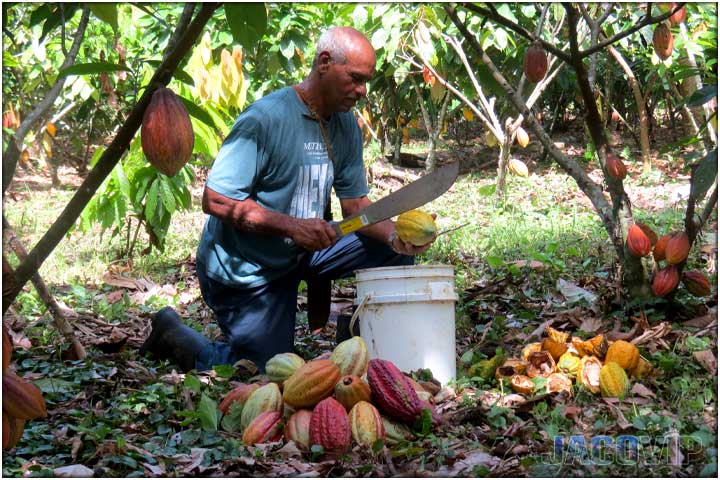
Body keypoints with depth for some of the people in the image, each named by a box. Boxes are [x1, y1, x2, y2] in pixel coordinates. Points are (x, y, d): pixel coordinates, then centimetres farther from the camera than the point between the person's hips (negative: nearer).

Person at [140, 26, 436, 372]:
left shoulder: (346, 126, 0)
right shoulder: (264, 119, -24)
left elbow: (355, 203, 3)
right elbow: (215, 200, -27)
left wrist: (393, 235, -18)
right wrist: (292, 226, -33)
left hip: (302, 252, 7)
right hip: (244, 267, -7)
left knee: (395, 252, -4)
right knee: (263, 371, -2)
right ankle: (173, 337, 19)